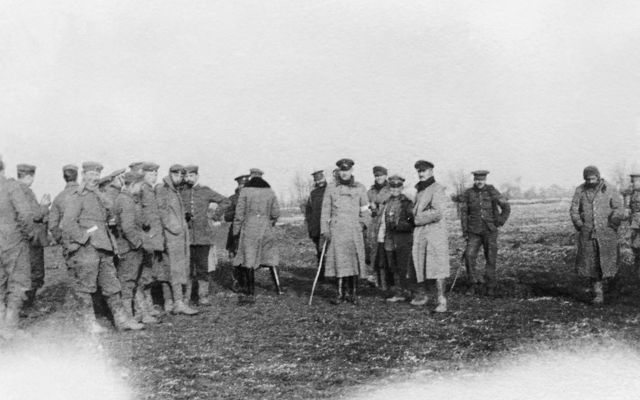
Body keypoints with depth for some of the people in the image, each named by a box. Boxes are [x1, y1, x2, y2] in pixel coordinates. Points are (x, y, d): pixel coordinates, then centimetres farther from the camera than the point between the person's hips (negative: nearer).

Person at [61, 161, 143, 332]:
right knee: (85, 286, 1)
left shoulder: (100, 196, 19)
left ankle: (121, 319, 13)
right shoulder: (77, 197, -7)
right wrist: (84, 237, -16)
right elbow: (68, 224, -15)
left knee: (111, 283, 9)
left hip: (103, 247, 8)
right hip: (85, 248, -8)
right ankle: (90, 322, 8)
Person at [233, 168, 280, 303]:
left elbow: (239, 214, -5)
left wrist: (236, 232, 2)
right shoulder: (270, 191, 5)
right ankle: (278, 288, 19)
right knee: (270, 257, 16)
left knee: (248, 261, 0)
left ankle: (250, 294, -2)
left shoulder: (245, 191, -4)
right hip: (266, 230, 4)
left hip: (249, 230, -4)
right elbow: (276, 213, 6)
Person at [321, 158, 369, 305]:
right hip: (336, 231, 0)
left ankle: (353, 293, 9)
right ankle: (341, 293, 2)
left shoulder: (360, 188, 9)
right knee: (338, 261, -4)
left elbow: (365, 210, 14)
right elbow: (325, 211, 6)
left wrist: (362, 224, 3)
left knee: (354, 260, -1)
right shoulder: (330, 189, 8)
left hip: (354, 231, 0)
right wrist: (324, 230, -3)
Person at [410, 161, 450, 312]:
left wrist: (418, 219, -8)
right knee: (419, 265, 11)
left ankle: (441, 301, -9)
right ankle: (421, 296, 25)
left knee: (437, 267, -10)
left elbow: (438, 213, -16)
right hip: (419, 232, 7)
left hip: (435, 231, -7)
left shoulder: (437, 189, -7)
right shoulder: (419, 190, 17)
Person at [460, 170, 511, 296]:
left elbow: (506, 207, 1)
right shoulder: (467, 194, -1)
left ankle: (490, 287, 12)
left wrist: (500, 222, -6)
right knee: (469, 256, -15)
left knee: (491, 259, 1)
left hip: (490, 231, -1)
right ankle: (473, 283, -2)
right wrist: (465, 231, -2)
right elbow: (464, 213, 4)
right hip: (474, 231, 1)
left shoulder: (492, 192, -5)